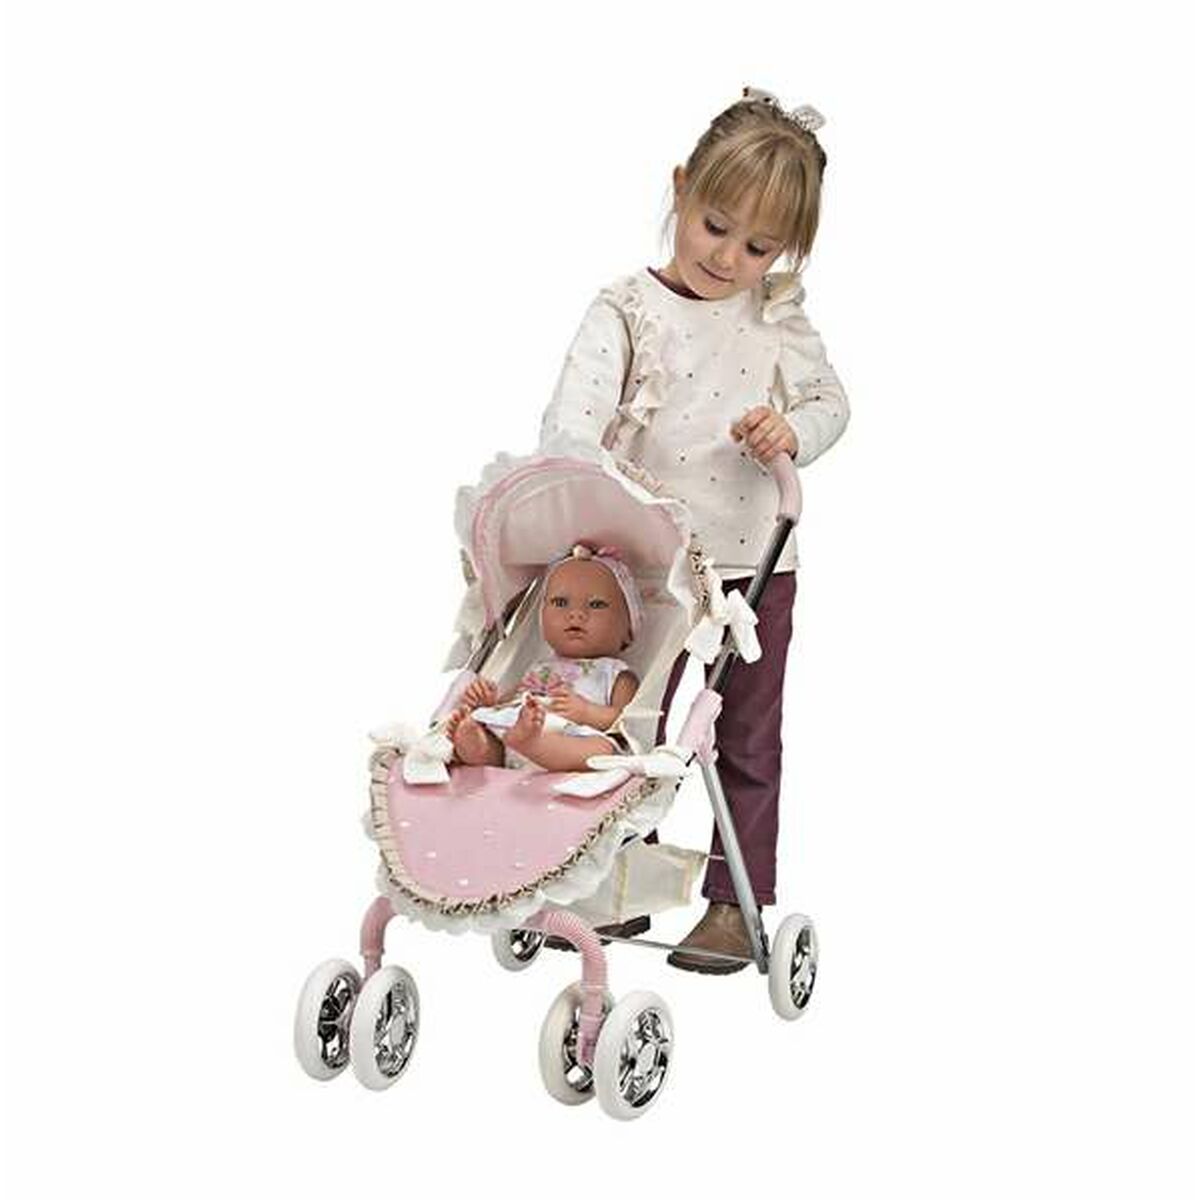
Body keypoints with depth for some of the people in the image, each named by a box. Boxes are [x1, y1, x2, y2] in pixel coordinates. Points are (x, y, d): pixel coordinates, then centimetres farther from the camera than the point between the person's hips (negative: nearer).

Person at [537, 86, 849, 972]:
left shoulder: (778, 315, 1)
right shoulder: (627, 312, -8)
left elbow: (830, 400, 12)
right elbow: (574, 418, -20)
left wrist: (791, 431, -11)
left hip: (756, 566, 2)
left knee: (748, 743, 10)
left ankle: (738, 904, 20)